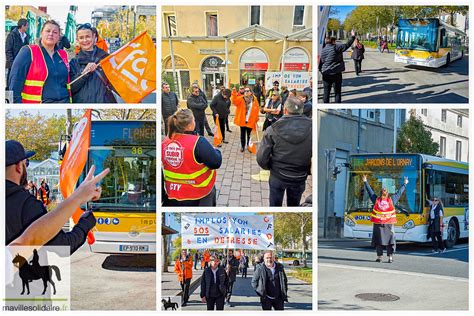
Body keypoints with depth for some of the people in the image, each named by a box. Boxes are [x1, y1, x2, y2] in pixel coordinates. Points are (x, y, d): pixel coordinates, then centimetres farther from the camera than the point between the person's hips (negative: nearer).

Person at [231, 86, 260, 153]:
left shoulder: (254, 99, -2)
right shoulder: (241, 98, -4)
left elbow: (257, 109, 4)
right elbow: (234, 101, -23)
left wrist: (256, 119, 4)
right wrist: (234, 92, -38)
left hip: (250, 121, 0)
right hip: (242, 120, 0)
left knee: (249, 134, 9)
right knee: (242, 134, 11)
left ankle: (249, 146, 23)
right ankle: (242, 146, 24)